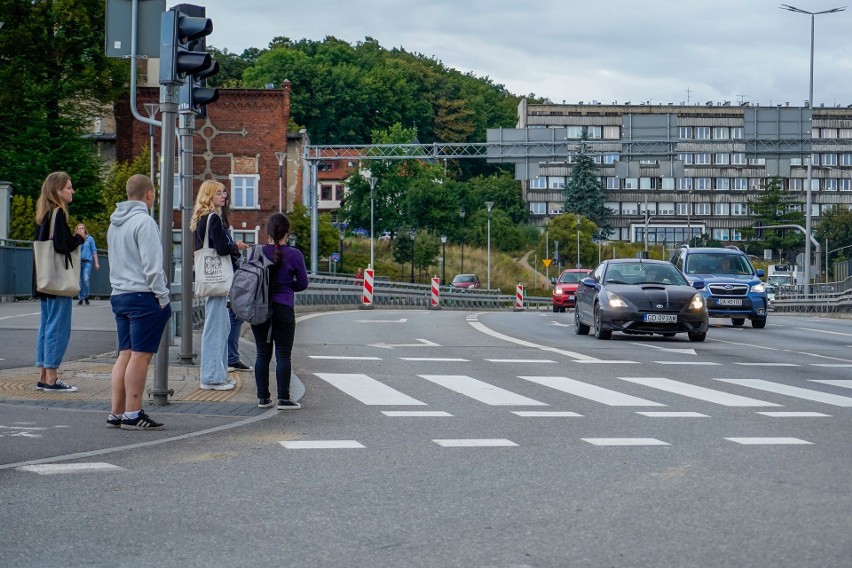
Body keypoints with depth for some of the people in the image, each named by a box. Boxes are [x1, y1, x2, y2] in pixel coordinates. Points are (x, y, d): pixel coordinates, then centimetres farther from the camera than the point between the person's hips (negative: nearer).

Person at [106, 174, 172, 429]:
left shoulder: (115, 223, 16)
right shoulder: (144, 221, -12)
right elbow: (152, 265, -17)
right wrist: (163, 296, -12)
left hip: (119, 295, 9)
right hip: (143, 295, -9)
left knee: (125, 355, 10)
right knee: (140, 356, -6)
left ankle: (116, 413, 9)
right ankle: (133, 415, -6)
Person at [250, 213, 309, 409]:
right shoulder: (294, 255, -8)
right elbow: (302, 283, -1)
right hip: (283, 309, -3)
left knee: (262, 354, 10)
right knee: (283, 354, 2)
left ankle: (263, 397, 13)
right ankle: (283, 399, 2)